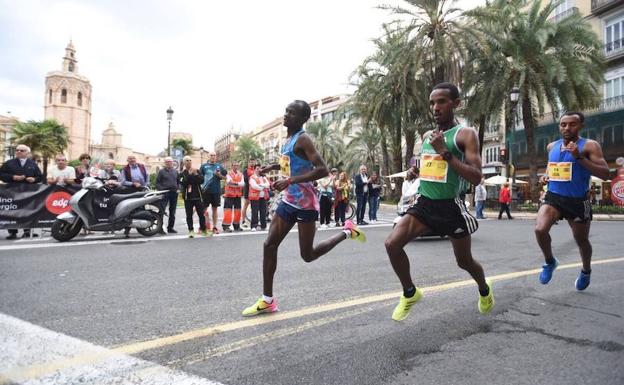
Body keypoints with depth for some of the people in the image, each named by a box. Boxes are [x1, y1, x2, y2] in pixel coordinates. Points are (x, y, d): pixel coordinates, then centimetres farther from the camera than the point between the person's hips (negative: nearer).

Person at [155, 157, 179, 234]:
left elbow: (178, 181, 21)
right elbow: (157, 182, -1)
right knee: (161, 211, -10)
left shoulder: (175, 171, 14)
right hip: (164, 193, -4)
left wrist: (177, 188, 7)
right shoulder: (161, 171, 1)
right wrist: (161, 190, -13)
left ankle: (170, 227, 17)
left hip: (174, 193, 5)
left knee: (172, 212, 9)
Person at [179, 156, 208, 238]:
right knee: (189, 215, 1)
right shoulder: (182, 173, 5)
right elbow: (183, 183, -11)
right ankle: (191, 231, 7)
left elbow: (201, 180, -2)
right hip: (188, 196, -1)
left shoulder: (197, 171, 10)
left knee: (201, 213, 2)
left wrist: (196, 174, -13)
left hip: (197, 196, 1)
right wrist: (189, 174, -16)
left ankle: (203, 229, 12)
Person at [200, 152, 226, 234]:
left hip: (216, 191, 2)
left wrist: (219, 175, -8)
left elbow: (224, 177, 11)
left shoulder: (219, 166, 9)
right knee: (204, 209, 1)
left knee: (215, 209, 9)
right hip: (206, 191, -2)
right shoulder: (204, 166, 4)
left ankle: (214, 227, 16)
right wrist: (200, 186, -9)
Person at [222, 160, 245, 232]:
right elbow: (229, 183, -18)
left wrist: (235, 183, -19)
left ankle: (236, 226, 21)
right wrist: (238, 184, -18)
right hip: (229, 195, -5)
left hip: (238, 195, 5)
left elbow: (243, 184, -5)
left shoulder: (240, 174, 10)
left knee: (237, 210, 10)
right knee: (228, 210, -8)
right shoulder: (228, 174, -3)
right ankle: (226, 226, -4)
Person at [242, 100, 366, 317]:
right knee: (270, 245, 2)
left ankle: (347, 232, 21)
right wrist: (273, 167, 16)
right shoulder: (288, 139, 12)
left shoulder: (303, 140, -16)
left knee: (307, 255, 1)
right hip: (288, 201, 9)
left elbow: (323, 169, -26)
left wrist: (290, 181, -30)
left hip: (305, 204, -9)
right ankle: (267, 300, 11)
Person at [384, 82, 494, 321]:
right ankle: (410, 293, 7)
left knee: (464, 261, 14)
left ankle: (484, 290, 49)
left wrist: (445, 152, -23)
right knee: (392, 244, -16)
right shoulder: (427, 136, 10)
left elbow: (476, 177, -19)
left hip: (450, 207, -4)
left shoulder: (466, 134, -9)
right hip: (424, 203, 5)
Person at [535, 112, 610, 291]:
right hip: (553, 197, 3)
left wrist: (579, 157, -27)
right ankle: (550, 261, 6)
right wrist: (546, 175, 5)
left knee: (581, 240, 14)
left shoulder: (590, 146, -10)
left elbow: (605, 174, -19)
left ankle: (586, 271, 45)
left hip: (578, 201, -3)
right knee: (540, 229, -22)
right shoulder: (551, 146, 6)